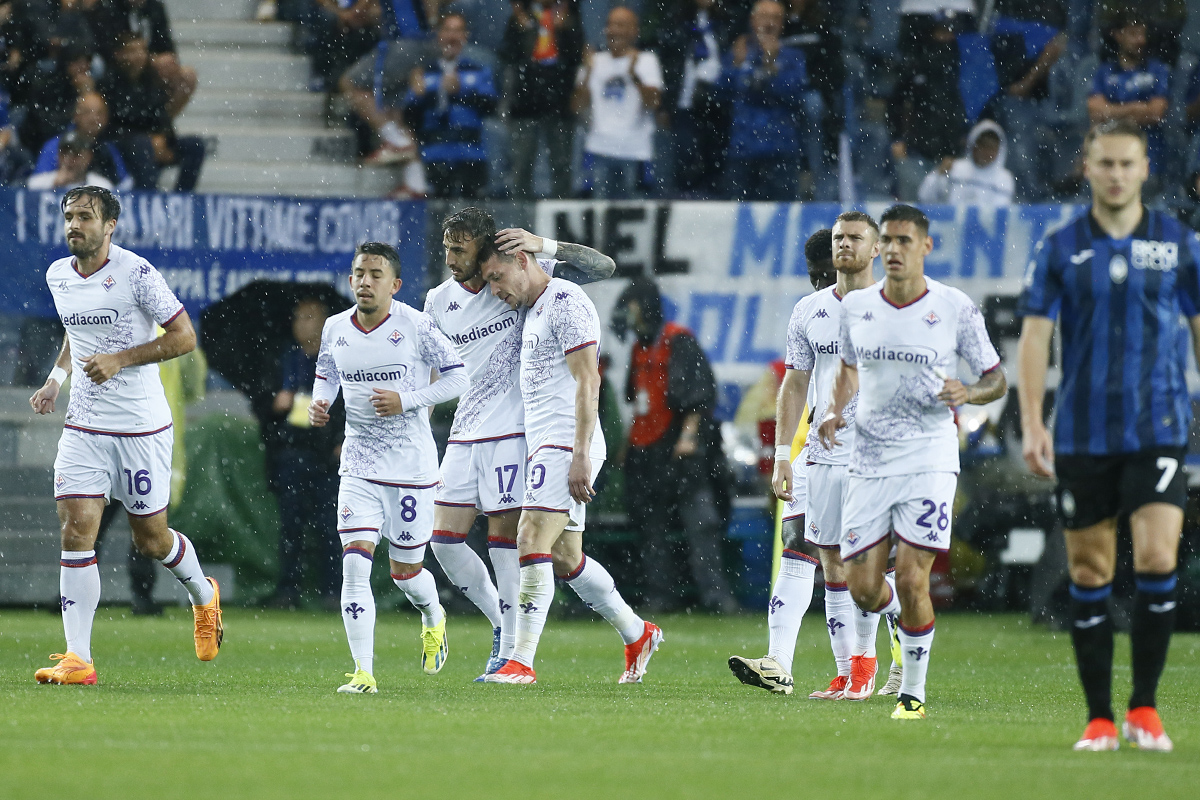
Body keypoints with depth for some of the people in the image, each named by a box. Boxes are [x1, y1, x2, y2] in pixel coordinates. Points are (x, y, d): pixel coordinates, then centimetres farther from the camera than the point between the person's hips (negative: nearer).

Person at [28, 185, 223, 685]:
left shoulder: (136, 274, -13)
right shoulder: (58, 276, 5)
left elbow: (184, 337, -11)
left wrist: (121, 359, -19)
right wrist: (56, 377, 10)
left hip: (142, 426, -4)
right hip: (83, 426, 4)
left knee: (151, 540, 6)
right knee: (76, 530, -10)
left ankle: (203, 594, 40)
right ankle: (78, 659, -10)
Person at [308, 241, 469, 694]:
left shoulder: (416, 326, -10)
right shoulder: (335, 329, 2)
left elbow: (456, 377, -5)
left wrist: (406, 400, -17)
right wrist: (319, 403, -1)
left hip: (412, 465, -3)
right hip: (359, 465, 3)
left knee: (405, 571, 9)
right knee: (355, 561, -14)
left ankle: (433, 619, 46)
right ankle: (363, 672, -13)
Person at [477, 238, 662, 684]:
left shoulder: (566, 304, -11)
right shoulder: (533, 310, 20)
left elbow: (588, 381, -17)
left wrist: (580, 455, -22)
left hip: (567, 444, -10)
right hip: (543, 446, 10)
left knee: (533, 541, -17)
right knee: (567, 556, 13)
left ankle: (521, 662, -19)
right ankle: (637, 636, 26)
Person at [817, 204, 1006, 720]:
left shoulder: (957, 309, -3)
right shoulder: (856, 306, 5)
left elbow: (996, 379, 5)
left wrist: (969, 393, -18)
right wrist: (835, 411, 3)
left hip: (929, 459, -3)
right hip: (867, 460, 3)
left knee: (912, 581, -12)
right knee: (862, 589, -2)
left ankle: (914, 691, 6)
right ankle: (903, 618, 35)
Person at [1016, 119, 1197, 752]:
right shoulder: (1061, 249, 3)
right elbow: (1034, 335, 0)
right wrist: (1031, 421, -10)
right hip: (1083, 434, 1)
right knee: (1089, 574, 2)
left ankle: (1144, 708, -3)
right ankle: (1100, 718, 11)